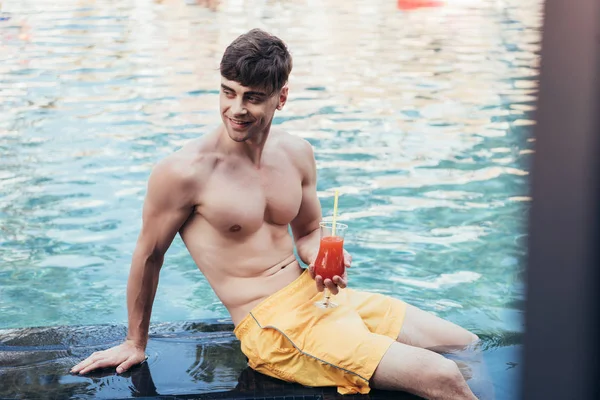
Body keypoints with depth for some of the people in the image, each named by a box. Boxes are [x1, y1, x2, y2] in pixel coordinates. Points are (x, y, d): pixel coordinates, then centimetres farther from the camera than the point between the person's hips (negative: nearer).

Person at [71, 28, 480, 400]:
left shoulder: (297, 153, 4)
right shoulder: (184, 172, -16)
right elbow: (149, 255, -3)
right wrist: (136, 344, 8)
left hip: (315, 293, 7)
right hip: (273, 328, -7)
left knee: (471, 347, 8)